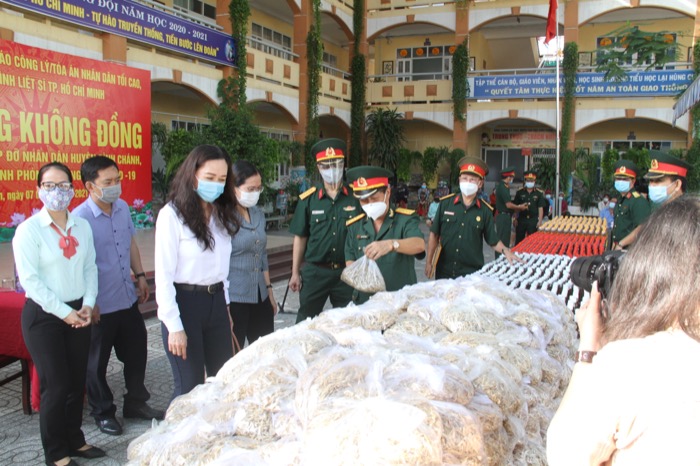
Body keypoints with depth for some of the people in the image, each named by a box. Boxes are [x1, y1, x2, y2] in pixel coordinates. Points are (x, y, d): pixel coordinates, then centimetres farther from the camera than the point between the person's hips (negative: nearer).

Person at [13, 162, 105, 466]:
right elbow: (29, 279, -13)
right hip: (43, 315, -4)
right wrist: (63, 312, -15)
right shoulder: (28, 230, -10)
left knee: (77, 382, 12)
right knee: (56, 385, 3)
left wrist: (87, 304, -6)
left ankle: (74, 440, 31)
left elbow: (90, 268, 6)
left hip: (78, 313, 5)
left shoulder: (82, 226, 4)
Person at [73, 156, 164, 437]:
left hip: (128, 299, 7)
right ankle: (103, 412, 30)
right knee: (97, 362, 11)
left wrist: (140, 275, 16)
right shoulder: (80, 218, -19)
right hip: (100, 305, -7)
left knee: (136, 352, 18)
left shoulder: (123, 208, 2)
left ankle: (136, 403, 36)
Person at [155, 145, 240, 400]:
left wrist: (225, 305, 14)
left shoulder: (221, 214, 8)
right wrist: (174, 327, -14)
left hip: (216, 301, 6)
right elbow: (163, 275, -12)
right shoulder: (172, 214, -12)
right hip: (185, 302, -6)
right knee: (191, 386, 4)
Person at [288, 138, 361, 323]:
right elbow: (300, 238, 4)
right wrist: (295, 273, 3)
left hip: (347, 272, 1)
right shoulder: (308, 199, 0)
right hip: (315, 271, 0)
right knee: (305, 323, 8)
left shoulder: (355, 197, 0)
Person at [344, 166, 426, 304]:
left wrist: (391, 244, -43)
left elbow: (420, 244, -24)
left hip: (402, 299, -3)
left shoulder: (406, 219, -5)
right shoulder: (355, 225, 7)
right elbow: (350, 259, 11)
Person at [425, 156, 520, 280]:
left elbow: (493, 241, 6)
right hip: (444, 271, 1)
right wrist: (429, 262, 2)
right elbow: (434, 235, 3)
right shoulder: (445, 203, -3)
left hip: (472, 272, 0)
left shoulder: (485, 210, -1)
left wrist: (505, 250, -13)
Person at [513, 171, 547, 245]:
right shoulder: (519, 192, 4)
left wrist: (540, 221, -5)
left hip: (533, 220, -1)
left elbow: (540, 208, 1)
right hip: (521, 219, 1)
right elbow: (515, 206, 8)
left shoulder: (539, 193, 2)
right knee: (519, 240, 7)